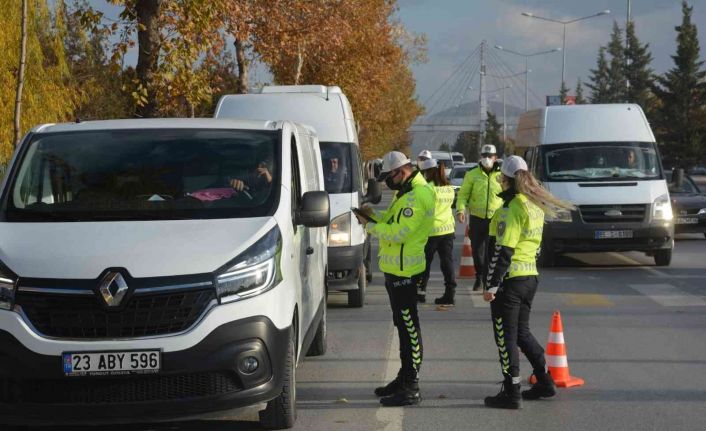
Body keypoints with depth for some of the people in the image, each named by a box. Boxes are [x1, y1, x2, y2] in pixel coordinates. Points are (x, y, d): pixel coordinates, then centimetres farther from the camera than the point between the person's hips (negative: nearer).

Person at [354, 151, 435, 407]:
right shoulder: (408, 192, 15)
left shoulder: (417, 196, -20)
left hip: (404, 271, -11)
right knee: (403, 325, 19)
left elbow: (398, 233, -24)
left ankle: (410, 389, -6)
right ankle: (405, 378, 30)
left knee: (409, 328, -8)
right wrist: (375, 215, 5)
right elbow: (395, 221, 21)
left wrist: (369, 225, -14)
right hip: (395, 268, 11)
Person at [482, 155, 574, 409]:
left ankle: (511, 393, 2)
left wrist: (491, 285, -18)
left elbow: (503, 251, -20)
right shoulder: (535, 206, 11)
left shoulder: (512, 208, -16)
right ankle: (545, 381, 23)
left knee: (506, 336, 0)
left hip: (510, 279, -9)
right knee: (521, 332, 20)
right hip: (530, 276, 9)